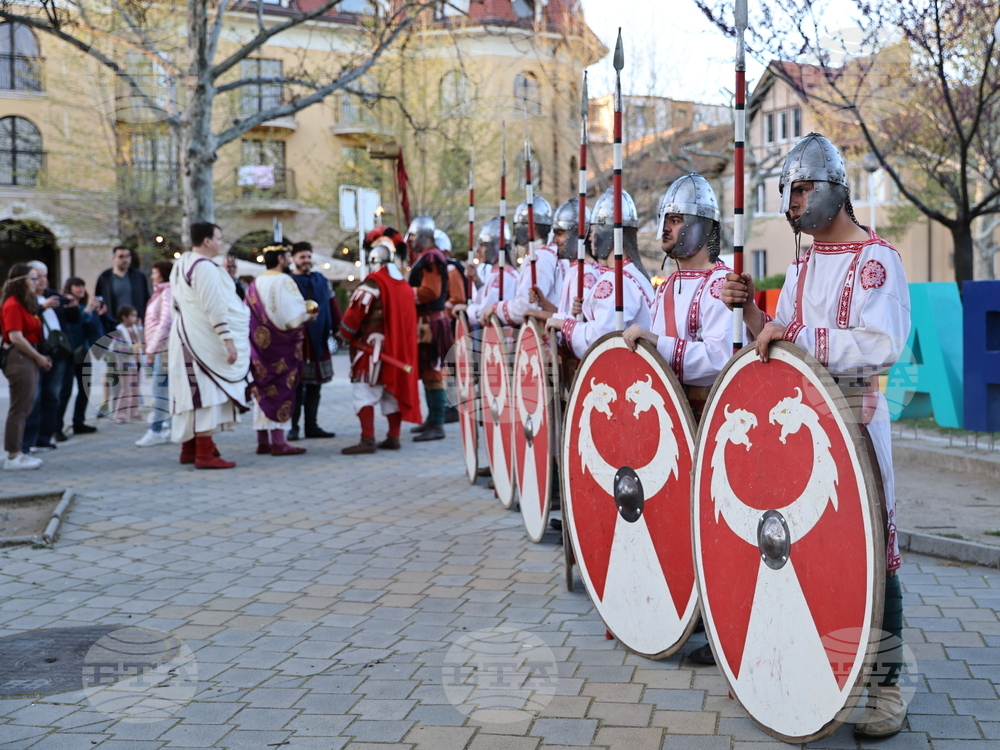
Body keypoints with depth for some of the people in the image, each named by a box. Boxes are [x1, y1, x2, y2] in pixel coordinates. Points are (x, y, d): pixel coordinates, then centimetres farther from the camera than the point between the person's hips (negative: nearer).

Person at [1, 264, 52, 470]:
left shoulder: (27, 304, 17)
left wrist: (40, 357, 5)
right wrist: (39, 357, -12)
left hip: (29, 357, 10)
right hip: (18, 358, -10)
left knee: (24, 408, 13)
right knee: (19, 408, -6)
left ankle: (18, 452, 20)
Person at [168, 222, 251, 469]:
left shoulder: (181, 264, 13)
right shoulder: (204, 267, -17)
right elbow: (215, 307, -22)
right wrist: (228, 339, -22)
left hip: (186, 337, 10)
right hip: (204, 340, -10)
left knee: (193, 393, 13)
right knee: (207, 393, -8)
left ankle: (189, 448, 19)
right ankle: (205, 454, -9)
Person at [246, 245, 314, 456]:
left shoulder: (254, 285, 11)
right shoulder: (284, 281, -10)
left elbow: (249, 316, 13)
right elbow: (293, 315, -17)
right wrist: (309, 316, 2)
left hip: (260, 343, 7)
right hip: (281, 345, -7)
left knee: (262, 390, 10)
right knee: (281, 389, -5)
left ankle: (262, 441, 13)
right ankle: (278, 442, -7)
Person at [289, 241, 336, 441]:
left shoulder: (320, 279, 13)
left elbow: (328, 306, 13)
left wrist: (330, 330, 6)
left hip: (318, 339, 5)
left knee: (315, 385, 9)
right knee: (295, 385, -1)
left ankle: (312, 425, 16)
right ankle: (292, 426, 5)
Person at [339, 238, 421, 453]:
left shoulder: (372, 283, -12)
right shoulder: (405, 286, 13)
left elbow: (355, 312, -15)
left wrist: (345, 334, -1)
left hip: (372, 346, -8)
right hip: (399, 347, 8)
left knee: (364, 391, -6)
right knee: (394, 389, 13)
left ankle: (368, 439, -11)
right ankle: (393, 437, 15)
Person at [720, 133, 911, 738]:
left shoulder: (876, 258, -8)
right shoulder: (802, 265, 15)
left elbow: (884, 344, -21)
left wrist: (798, 336, -23)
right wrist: (751, 310, -2)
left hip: (853, 417, -7)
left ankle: (887, 683, 5)